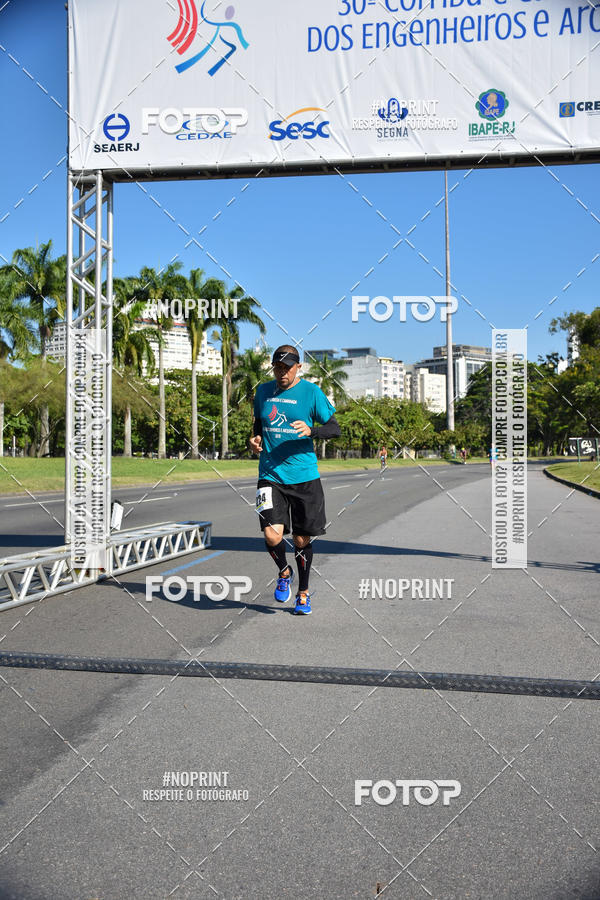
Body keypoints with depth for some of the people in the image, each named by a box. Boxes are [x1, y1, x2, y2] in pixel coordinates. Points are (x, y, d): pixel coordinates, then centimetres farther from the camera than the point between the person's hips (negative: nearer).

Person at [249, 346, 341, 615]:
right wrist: (254, 439, 1)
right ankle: (284, 573, 18)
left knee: (302, 539, 7)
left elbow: (335, 428, -2)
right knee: (272, 535, -15)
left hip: (304, 476, -1)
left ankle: (303, 593, 29)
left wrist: (311, 430, -21)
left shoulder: (311, 392, -2)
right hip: (270, 475, 2)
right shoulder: (263, 391, 9)